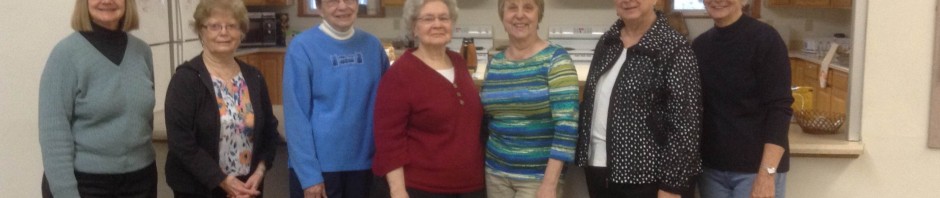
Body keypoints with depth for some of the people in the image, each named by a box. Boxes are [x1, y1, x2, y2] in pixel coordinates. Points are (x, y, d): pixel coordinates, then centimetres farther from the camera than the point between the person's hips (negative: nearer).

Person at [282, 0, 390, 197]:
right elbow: (297, 115, -11)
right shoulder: (302, 47, -9)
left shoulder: (372, 44, 3)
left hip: (362, 162, 4)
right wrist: (309, 175, -15)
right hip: (318, 164, -4)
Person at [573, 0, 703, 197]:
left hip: (642, 176, -6)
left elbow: (685, 123, -14)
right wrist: (582, 154, 12)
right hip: (597, 168, 6)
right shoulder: (607, 41, 8)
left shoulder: (674, 47, -10)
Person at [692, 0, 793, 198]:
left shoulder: (764, 38, -9)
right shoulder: (699, 45, 6)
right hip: (710, 168, 5)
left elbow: (779, 108, -13)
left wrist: (767, 173, -19)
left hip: (756, 168, -5)